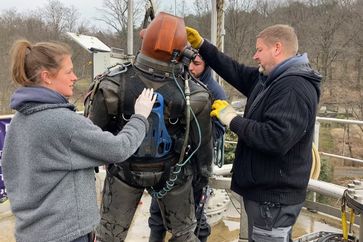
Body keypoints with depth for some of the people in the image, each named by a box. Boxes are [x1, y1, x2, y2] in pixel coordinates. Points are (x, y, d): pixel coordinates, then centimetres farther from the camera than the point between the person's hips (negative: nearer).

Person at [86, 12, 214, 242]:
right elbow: (203, 140, -8)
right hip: (172, 173, 0)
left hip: (124, 169, 1)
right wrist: (204, 172, 11)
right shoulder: (193, 94, -21)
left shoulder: (113, 83, -21)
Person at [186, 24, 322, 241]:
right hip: (264, 189, 10)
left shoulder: (295, 88, -23)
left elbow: (276, 139, -33)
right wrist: (201, 45, 12)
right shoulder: (270, 78, 8)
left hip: (274, 196, -10)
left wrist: (232, 119, -22)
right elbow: (236, 72, 16)